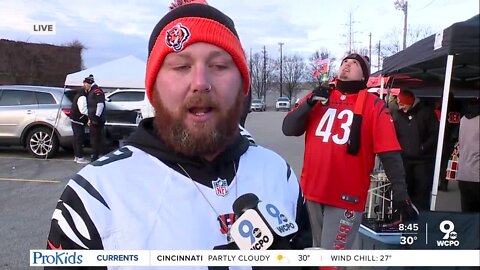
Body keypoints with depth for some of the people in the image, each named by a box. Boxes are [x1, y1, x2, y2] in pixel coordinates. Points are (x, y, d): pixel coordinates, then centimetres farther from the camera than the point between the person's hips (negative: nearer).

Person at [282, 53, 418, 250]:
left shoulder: (373, 105, -5)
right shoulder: (318, 97, 7)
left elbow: (390, 154, -9)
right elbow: (288, 129, 1)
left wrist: (400, 195, -14)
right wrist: (309, 103, -13)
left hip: (346, 196, -4)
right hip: (313, 191, 4)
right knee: (318, 249, 21)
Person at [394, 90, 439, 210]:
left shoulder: (426, 112, -2)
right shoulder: (399, 114, 10)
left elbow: (435, 134, -6)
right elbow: (394, 135, 15)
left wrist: (423, 148, -13)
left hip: (423, 159, -4)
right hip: (405, 159, 4)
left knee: (422, 190, -4)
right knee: (406, 189, 11)